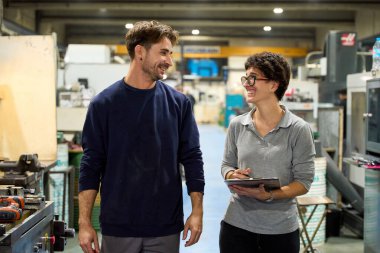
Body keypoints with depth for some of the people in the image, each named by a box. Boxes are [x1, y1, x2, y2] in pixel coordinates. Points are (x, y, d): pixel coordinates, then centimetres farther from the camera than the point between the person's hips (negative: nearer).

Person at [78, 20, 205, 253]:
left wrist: (197, 211, -3)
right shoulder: (104, 104, -3)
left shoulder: (179, 103, 1)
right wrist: (84, 223, -6)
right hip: (118, 227, -1)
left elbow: (192, 158, 3)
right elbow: (91, 164, -3)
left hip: (166, 227, 1)